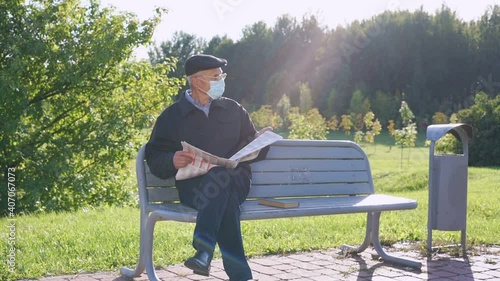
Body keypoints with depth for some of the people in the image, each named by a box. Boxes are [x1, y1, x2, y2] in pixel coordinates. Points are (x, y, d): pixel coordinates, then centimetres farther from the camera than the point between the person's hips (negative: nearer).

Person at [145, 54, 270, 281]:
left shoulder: (233, 110, 20)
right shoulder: (171, 116, 12)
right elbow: (154, 158, 7)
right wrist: (172, 161, -15)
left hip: (235, 180, 1)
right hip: (193, 186, -1)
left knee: (220, 177, -37)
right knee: (225, 199, -37)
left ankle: (203, 251, -47)